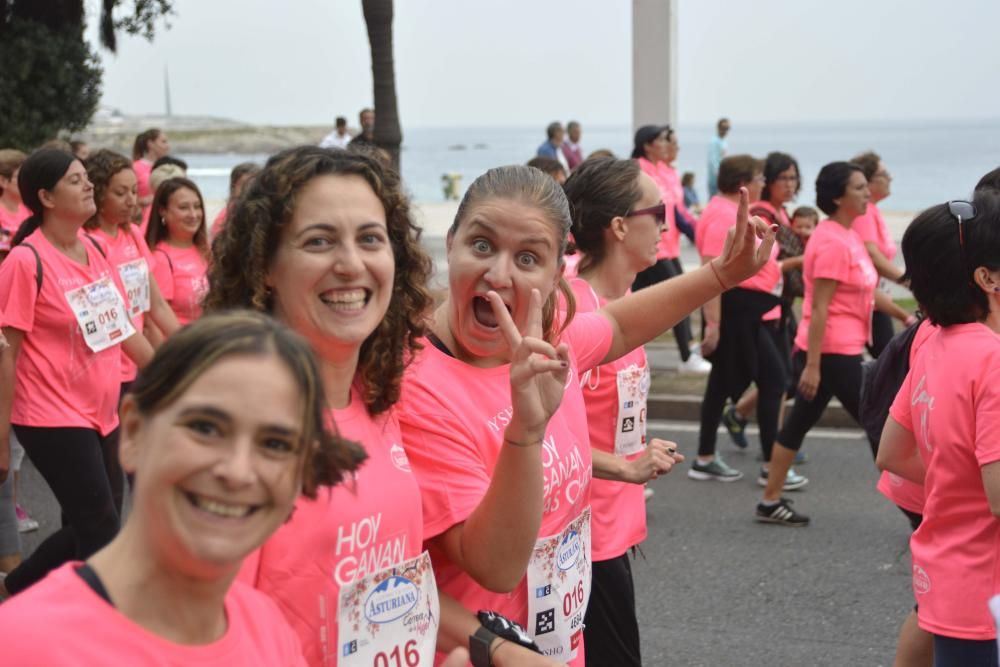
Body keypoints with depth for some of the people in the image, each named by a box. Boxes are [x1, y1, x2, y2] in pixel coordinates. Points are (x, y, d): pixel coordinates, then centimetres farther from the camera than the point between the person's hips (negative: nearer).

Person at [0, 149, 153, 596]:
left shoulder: (95, 250, 6)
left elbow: (122, 327, 14)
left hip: (101, 414, 7)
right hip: (53, 419, -7)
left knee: (85, 531, 15)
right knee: (103, 533, -4)